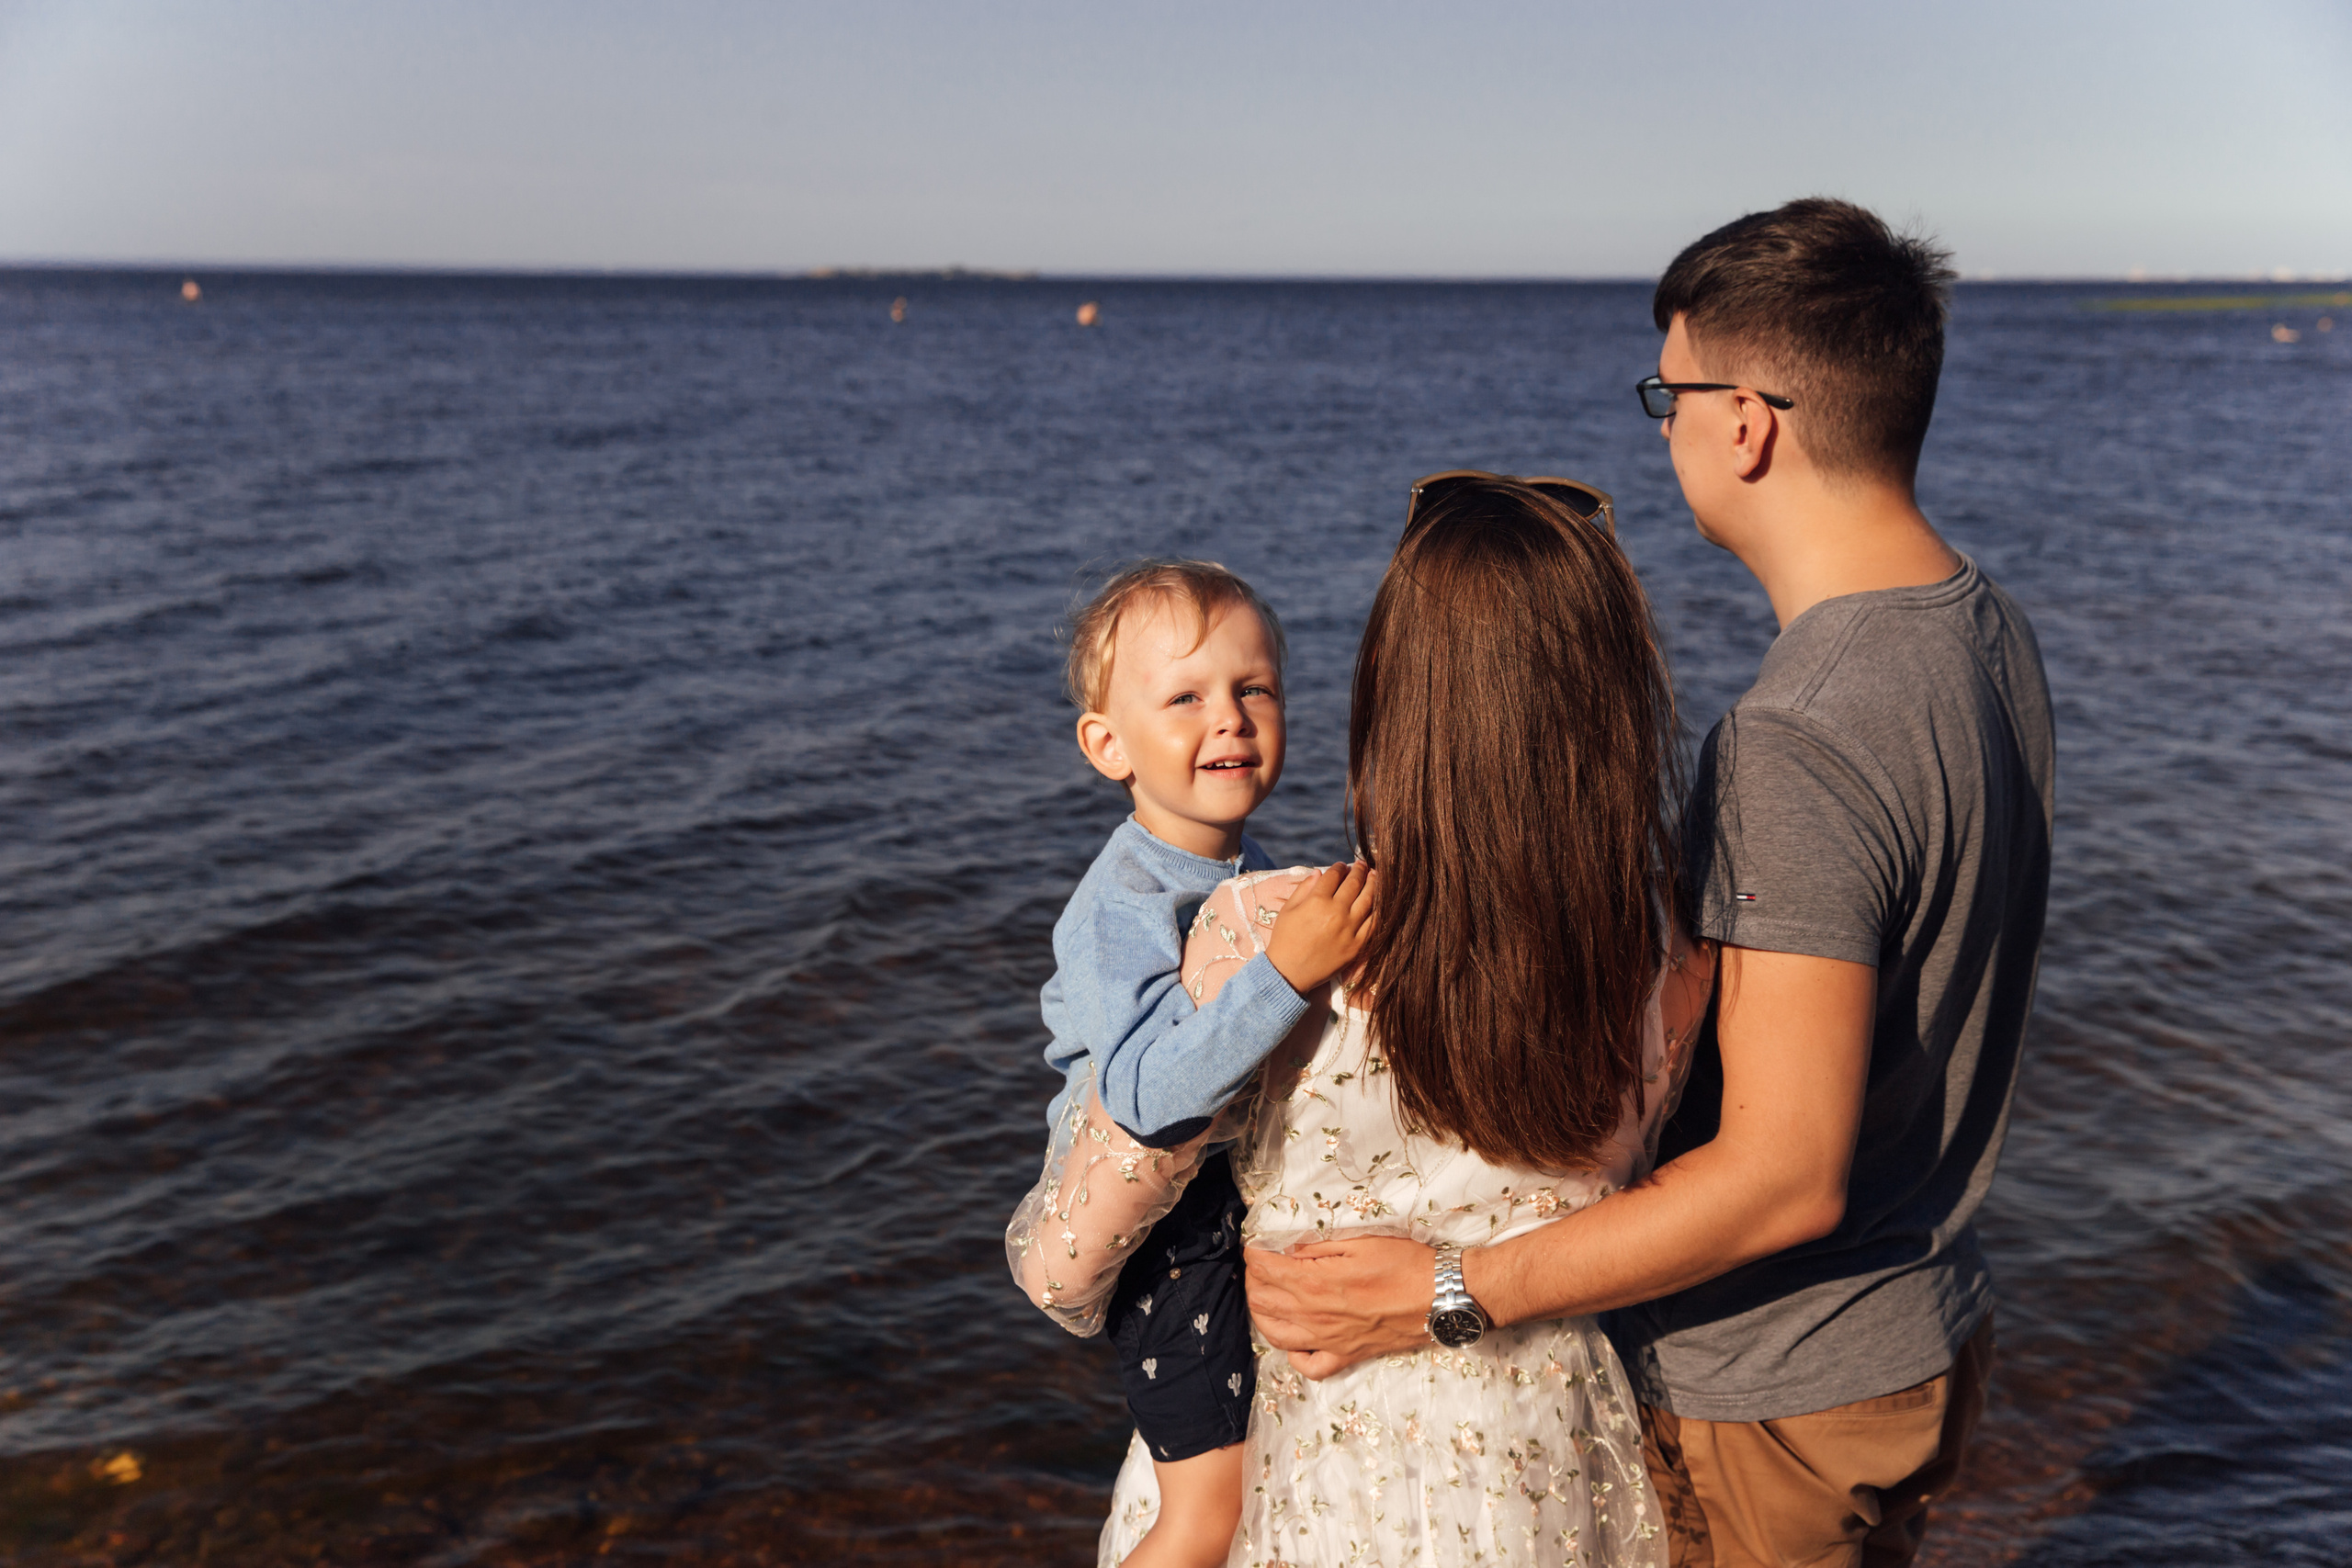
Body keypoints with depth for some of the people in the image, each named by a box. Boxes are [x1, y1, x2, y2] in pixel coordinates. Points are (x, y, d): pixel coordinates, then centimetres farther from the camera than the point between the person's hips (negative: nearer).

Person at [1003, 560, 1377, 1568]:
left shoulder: (1251, 871, 2)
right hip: (1167, 1237, -8)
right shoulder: (1121, 907, -25)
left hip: (1245, 1197, 9)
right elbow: (1147, 1089, -39)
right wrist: (1285, 971, -45)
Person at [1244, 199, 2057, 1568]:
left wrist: (1448, 1294, -27)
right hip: (1931, 1335, 9)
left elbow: (1782, 1176, -31)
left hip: (1773, 1403, -9)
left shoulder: (1800, 748, -32)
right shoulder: (1990, 630, 0)